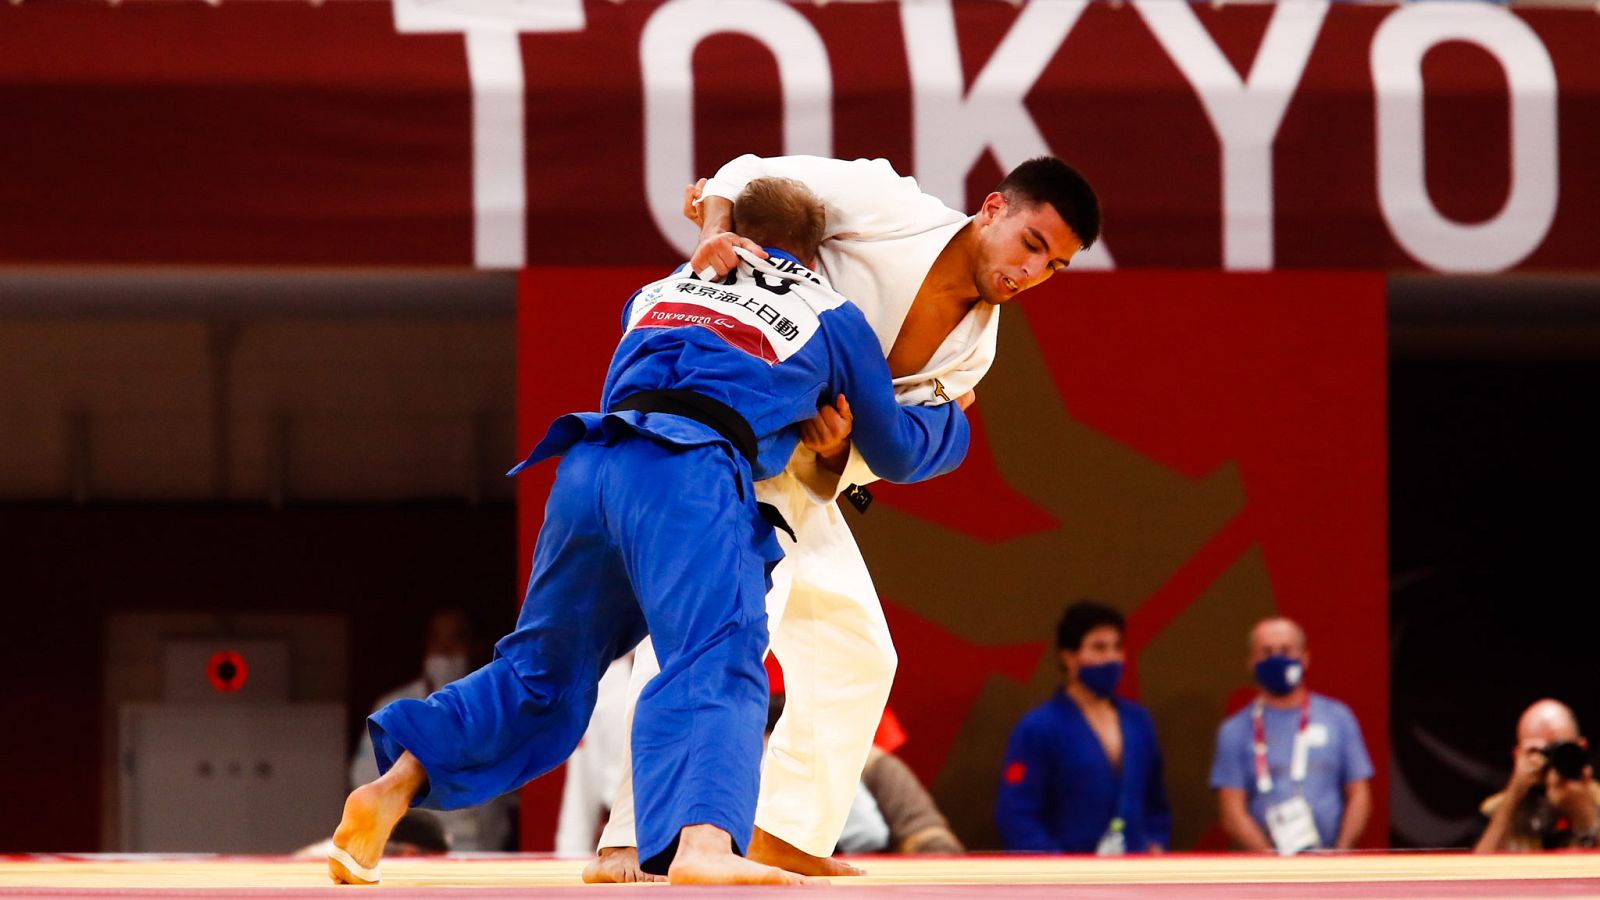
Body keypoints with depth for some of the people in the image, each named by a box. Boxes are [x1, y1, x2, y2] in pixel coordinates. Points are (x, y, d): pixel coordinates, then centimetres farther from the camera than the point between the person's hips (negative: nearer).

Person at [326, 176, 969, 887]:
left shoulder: (654, 294, 34)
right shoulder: (831, 319, 24)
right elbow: (895, 451, 35)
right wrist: (951, 419, 55)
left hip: (589, 466, 5)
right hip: (692, 480, -5)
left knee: (544, 668, 20)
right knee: (716, 668, -21)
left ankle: (391, 789, 6)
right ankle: (703, 845, -46)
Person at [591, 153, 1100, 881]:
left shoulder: (971, 344, 5)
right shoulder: (891, 208, -14)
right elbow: (747, 177, -9)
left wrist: (835, 453, -22)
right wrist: (717, 233, -30)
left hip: (795, 473, 9)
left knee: (855, 655, 13)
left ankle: (785, 832, 24)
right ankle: (629, 841, -30)